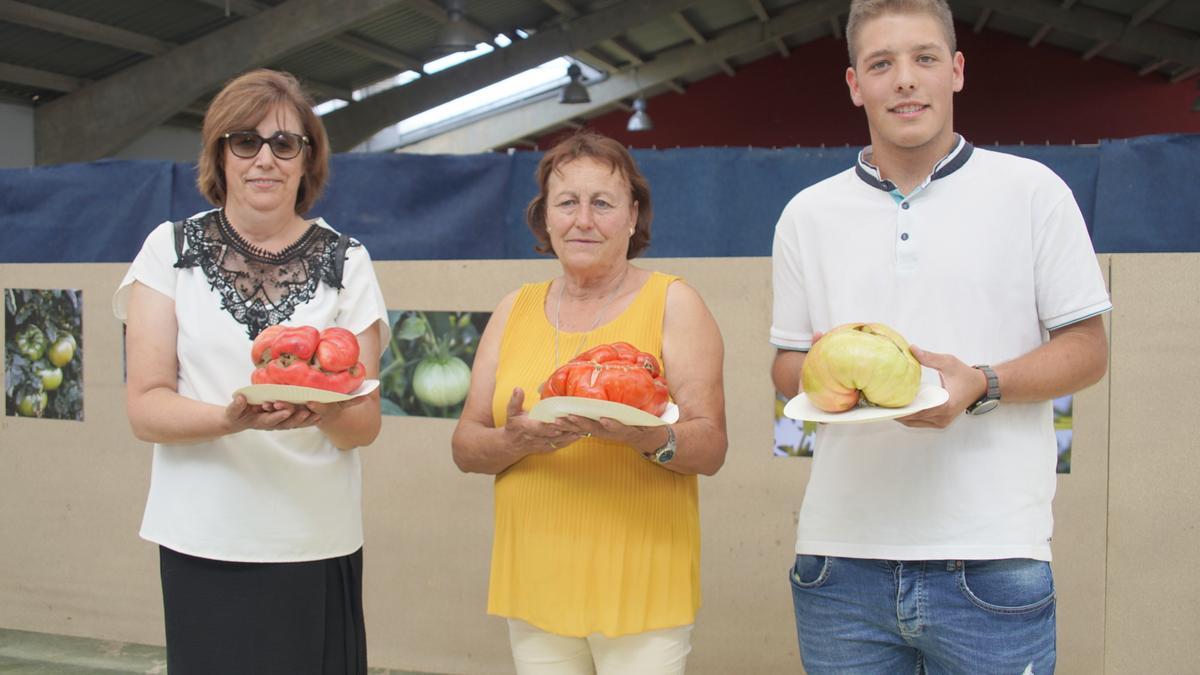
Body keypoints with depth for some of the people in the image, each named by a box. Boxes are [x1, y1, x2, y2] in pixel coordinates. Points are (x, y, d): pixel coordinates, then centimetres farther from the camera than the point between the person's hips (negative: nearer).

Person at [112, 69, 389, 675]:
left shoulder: (345, 261, 3)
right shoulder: (172, 248, 2)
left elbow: (366, 423, 0)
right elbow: (144, 409, -5)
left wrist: (327, 411, -23)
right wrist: (234, 417, -24)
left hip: (318, 543, 1)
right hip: (202, 541, 0)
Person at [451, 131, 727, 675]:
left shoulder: (673, 303, 0)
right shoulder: (515, 310, 9)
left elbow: (711, 449, -6)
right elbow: (465, 447, 7)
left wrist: (648, 436, -26)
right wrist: (515, 440, -14)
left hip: (641, 588, -3)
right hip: (534, 586, 3)